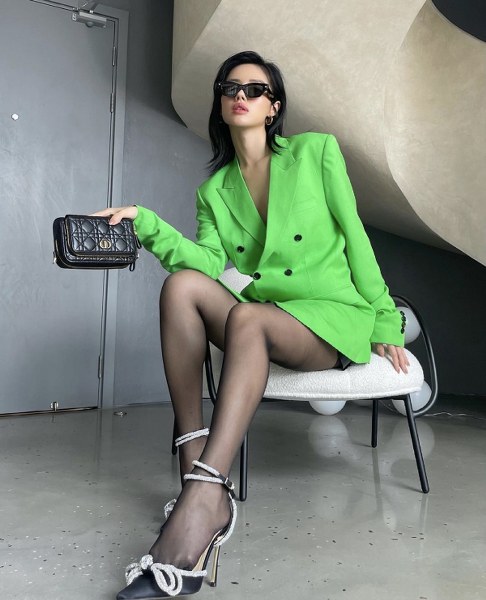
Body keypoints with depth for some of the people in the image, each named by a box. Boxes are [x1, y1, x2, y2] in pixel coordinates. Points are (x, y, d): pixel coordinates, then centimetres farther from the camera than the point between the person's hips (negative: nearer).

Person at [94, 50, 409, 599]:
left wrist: (384, 320, 1)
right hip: (259, 319, 4)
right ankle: (195, 468, -29)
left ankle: (201, 502, -45)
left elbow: (354, 237, 3)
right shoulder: (213, 191, 13)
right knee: (181, 285, -24)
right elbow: (210, 262, -4)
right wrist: (147, 225, -18)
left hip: (333, 318, -3)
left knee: (245, 318, -35)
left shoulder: (316, 152, 5)